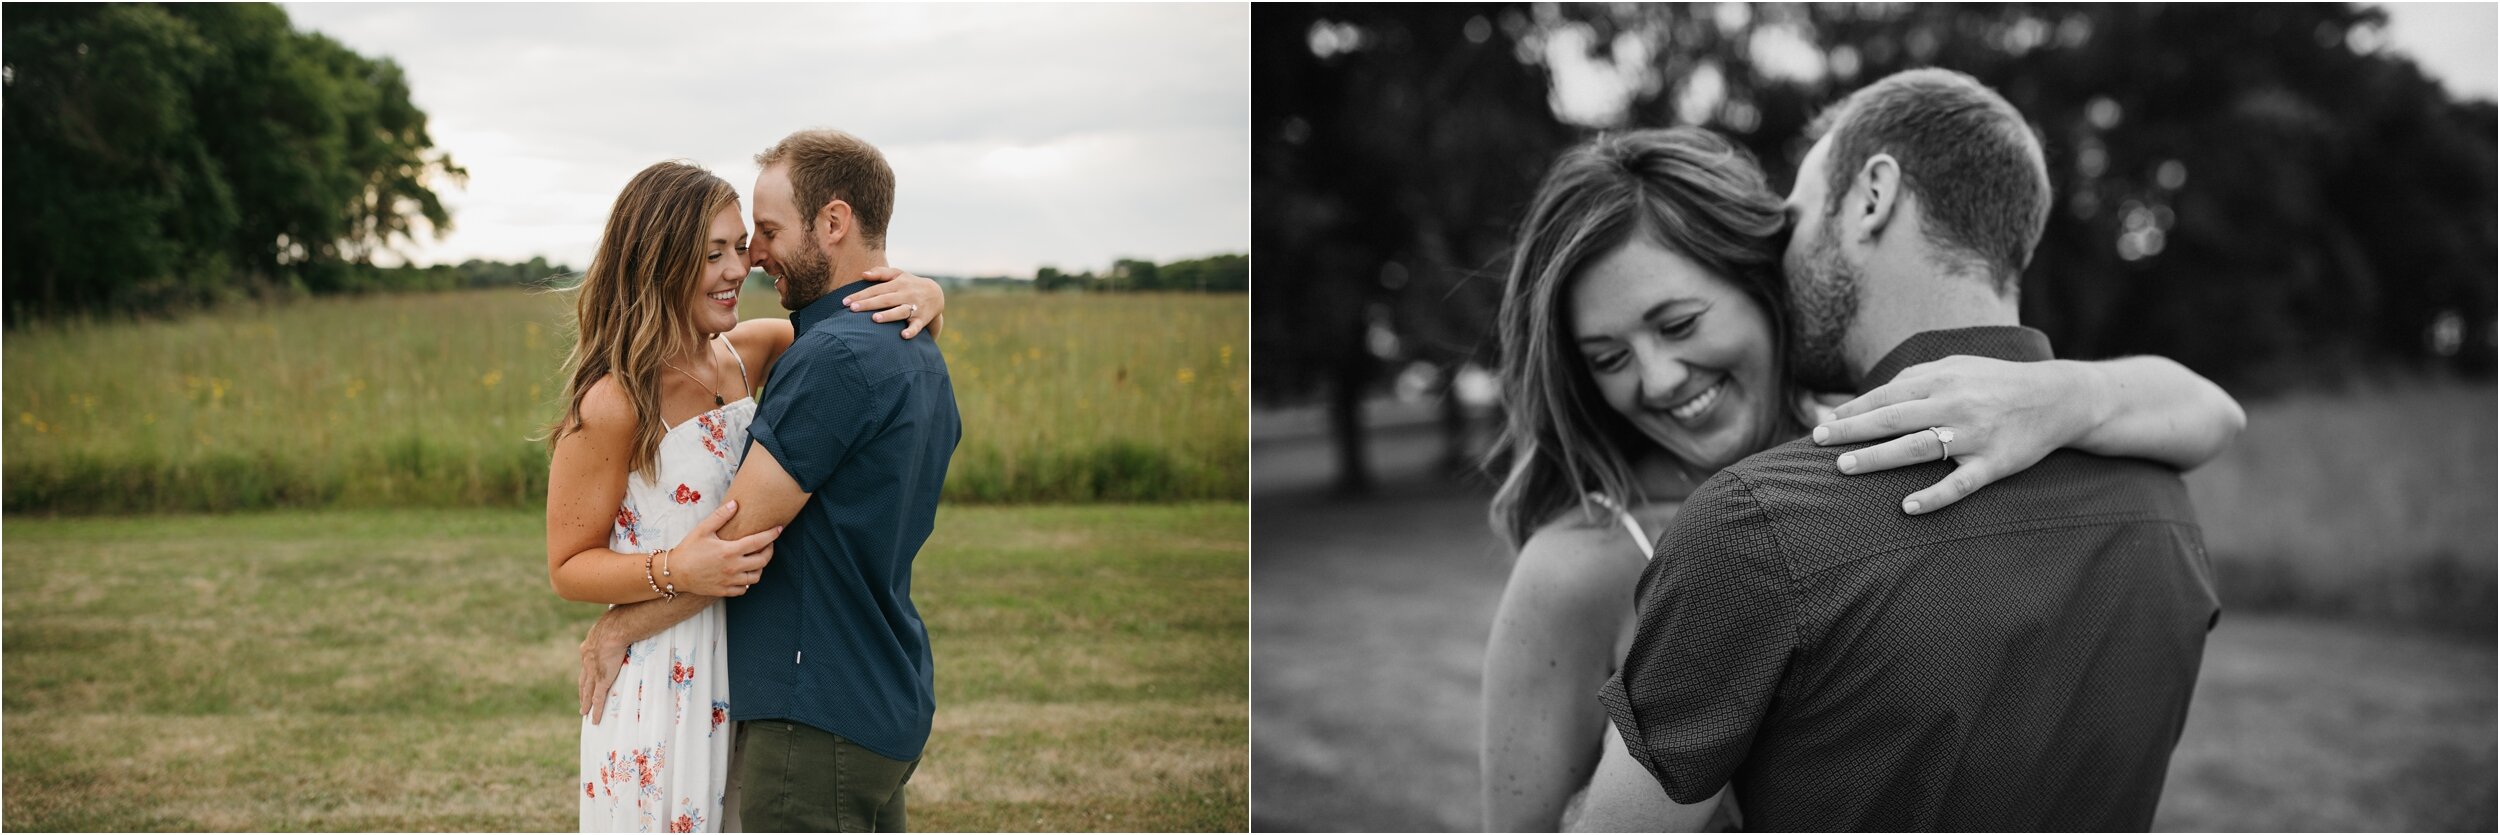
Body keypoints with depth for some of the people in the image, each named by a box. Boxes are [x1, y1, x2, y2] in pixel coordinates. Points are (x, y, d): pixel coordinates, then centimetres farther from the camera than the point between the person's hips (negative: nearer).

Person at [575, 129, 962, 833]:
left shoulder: (836, 357, -19)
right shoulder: (918, 353, 12)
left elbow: (738, 538, -17)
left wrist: (618, 630, -5)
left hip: (819, 718, -10)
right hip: (890, 703, 10)